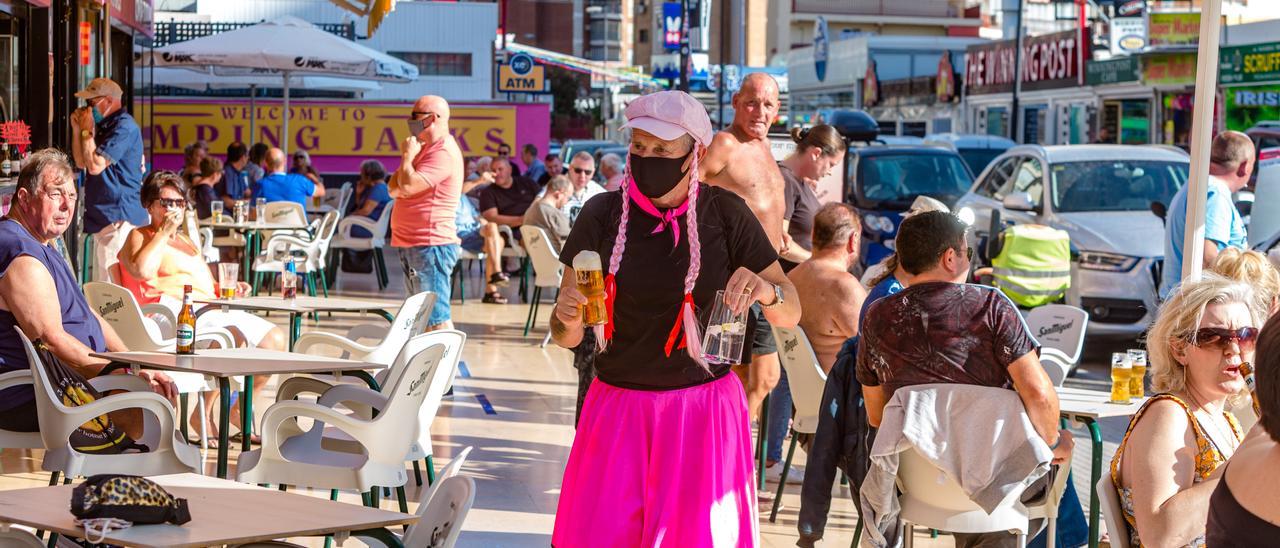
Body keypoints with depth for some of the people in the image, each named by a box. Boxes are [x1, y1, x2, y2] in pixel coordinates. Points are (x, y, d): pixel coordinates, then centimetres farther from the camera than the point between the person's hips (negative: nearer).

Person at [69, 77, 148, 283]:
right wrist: (77, 129, 9)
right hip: (105, 217, 11)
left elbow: (95, 165, -19)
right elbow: (81, 163, 20)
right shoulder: (106, 126, 20)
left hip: (120, 218, -11)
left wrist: (86, 131, -8)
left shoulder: (123, 127, -13)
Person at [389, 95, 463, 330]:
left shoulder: (444, 152, -14)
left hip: (430, 246, -11)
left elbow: (408, 187, -24)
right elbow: (394, 188, 15)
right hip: (412, 246, 11)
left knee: (437, 317, -14)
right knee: (426, 317, 13)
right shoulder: (424, 149, 20)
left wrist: (407, 156, -7)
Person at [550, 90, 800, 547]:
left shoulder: (724, 213, -4)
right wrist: (567, 317, -23)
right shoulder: (603, 214, -3)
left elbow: (792, 314, -1)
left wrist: (766, 290, -23)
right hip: (617, 409, 1)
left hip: (703, 410, -1)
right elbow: (568, 337, 0)